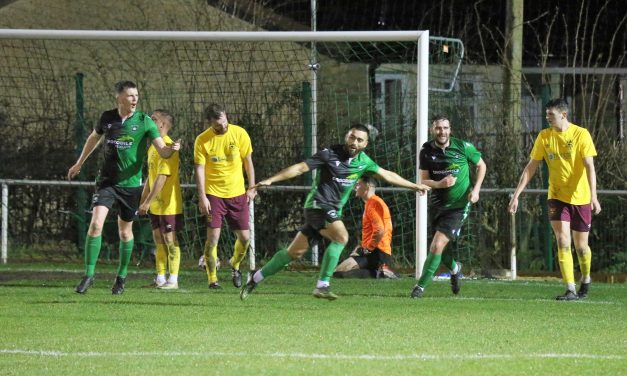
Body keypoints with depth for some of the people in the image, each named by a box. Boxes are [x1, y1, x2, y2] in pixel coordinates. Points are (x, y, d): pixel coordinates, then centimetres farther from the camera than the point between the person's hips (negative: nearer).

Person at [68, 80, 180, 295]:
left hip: (131, 184, -1)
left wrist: (172, 149, -34)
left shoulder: (144, 122, -6)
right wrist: (79, 164, 32)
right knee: (96, 223, -17)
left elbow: (162, 151, -10)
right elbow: (94, 138, 22)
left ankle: (122, 276, 28)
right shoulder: (107, 118, 1)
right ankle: (89, 274, -10)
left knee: (125, 232, 8)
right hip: (107, 181, 1)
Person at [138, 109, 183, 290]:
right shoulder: (153, 146, 11)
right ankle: (160, 278, 17)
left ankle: (173, 280, 2)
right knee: (158, 240, 11)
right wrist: (143, 199, 17)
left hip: (168, 205, -9)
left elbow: (162, 178, -23)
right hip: (155, 205, 9)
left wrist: (148, 201, -24)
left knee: (170, 240, -3)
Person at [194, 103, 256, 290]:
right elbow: (199, 169, -8)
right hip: (213, 194, -2)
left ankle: (235, 266, 31)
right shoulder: (203, 140, -9)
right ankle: (212, 278, -2)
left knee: (244, 237, 2)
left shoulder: (239, 134, -4)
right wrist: (202, 197, -14)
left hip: (237, 193, 2)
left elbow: (248, 161, 6)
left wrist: (252, 187, 4)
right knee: (213, 235, -11)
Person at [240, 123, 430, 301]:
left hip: (333, 211, 7)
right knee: (341, 236, -28)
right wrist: (270, 180, -17)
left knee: (296, 251, 9)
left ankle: (256, 277, 22)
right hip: (318, 204, -7)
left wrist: (414, 186, 21)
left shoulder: (363, 161, 7)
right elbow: (300, 168, -11)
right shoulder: (330, 154, -11)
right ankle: (322, 285, -24)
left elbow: (387, 175, 18)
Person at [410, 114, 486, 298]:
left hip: (458, 206, -4)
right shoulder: (426, 150, -5)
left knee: (437, 245, -16)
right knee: (440, 248, 14)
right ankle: (455, 268, 47)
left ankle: (421, 286, -6)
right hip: (437, 204, 4)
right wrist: (439, 184, -23)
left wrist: (476, 189, -8)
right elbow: (423, 181, -3)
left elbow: (481, 165, 5)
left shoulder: (463, 147, -11)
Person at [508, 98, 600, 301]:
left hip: (580, 198, -2)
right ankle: (570, 290, -16)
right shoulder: (544, 136, 0)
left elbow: (589, 166, -16)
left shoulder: (581, 134, -10)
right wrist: (516, 195, -2)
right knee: (563, 242, -14)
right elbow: (531, 168, 4)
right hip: (557, 197, 2)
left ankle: (586, 280, 35)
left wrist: (593, 196, -28)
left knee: (581, 246, 7)